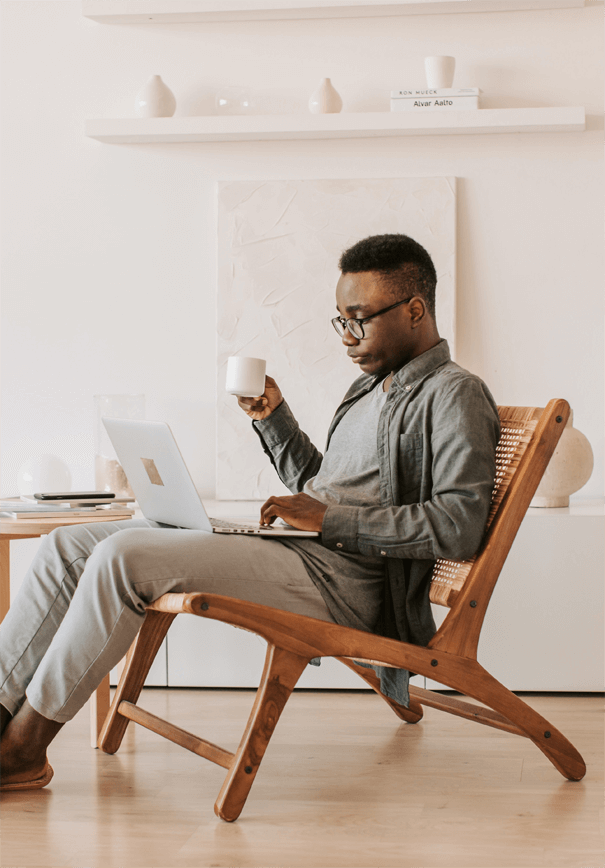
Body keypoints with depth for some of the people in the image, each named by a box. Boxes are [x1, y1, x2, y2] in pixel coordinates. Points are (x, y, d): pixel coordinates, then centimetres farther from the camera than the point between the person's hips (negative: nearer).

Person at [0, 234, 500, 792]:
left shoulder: (454, 395, -5)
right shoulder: (372, 385, 23)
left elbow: (460, 525, -19)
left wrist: (332, 519, -18)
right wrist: (273, 417, 16)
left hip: (340, 582, -10)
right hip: (296, 551, 10)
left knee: (123, 557, -26)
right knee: (70, 547, 1)